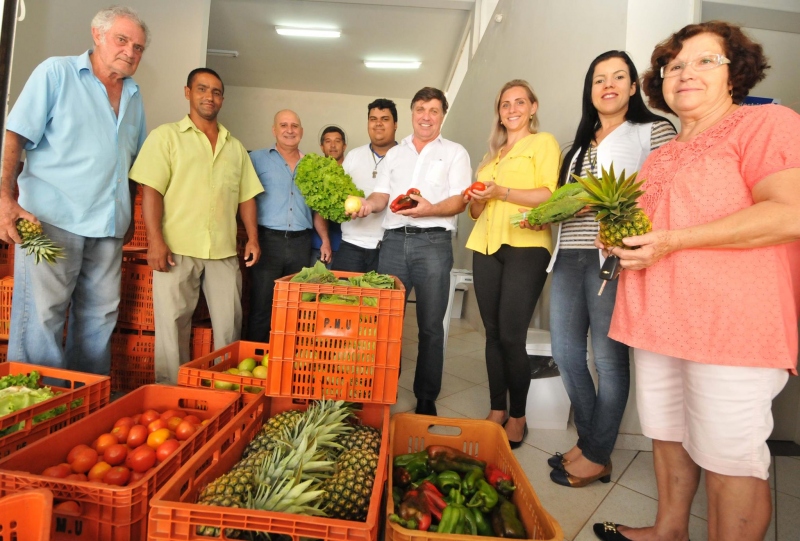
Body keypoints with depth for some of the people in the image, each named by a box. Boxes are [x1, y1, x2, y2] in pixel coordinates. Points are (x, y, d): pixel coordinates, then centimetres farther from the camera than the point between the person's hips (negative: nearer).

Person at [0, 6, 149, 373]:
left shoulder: (134, 96, 16)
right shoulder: (56, 72, 2)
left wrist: (129, 216, 17)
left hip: (108, 225, 5)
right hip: (53, 218, -5)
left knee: (100, 318, 9)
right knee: (41, 316, -3)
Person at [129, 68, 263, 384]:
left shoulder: (235, 147, 18)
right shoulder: (166, 136, 5)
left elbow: (246, 196, 16)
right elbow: (151, 190, -4)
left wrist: (253, 238, 5)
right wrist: (155, 240, -14)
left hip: (224, 251, 4)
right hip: (177, 249, -3)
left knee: (229, 327, 6)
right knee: (173, 326, 3)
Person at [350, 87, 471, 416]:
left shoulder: (454, 153, 10)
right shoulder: (394, 154, 21)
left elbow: (460, 201, -1)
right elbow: (382, 194, 13)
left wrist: (430, 209, -21)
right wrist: (368, 204, -10)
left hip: (433, 243, -3)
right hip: (394, 240, 3)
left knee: (430, 326, 1)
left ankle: (426, 401, 13)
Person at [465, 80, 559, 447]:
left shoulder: (543, 142, 7)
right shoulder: (492, 155, 24)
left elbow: (551, 196, -8)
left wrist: (502, 192, -15)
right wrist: (475, 201, 4)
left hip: (525, 247, -6)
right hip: (486, 246, 6)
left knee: (511, 336, -7)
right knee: (493, 333, 6)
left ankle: (517, 417, 10)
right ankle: (497, 410, 17)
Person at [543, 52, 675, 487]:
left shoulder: (654, 131, 5)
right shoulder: (579, 144, 23)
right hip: (569, 256, 7)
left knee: (608, 358, 0)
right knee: (565, 352, 8)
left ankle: (597, 456, 18)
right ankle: (588, 440, 26)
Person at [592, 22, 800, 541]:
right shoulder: (663, 155, 20)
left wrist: (673, 240, -20)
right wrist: (624, 237, 8)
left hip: (730, 324, -7)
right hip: (660, 319, 8)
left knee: (729, 461, 2)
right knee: (668, 437, 17)